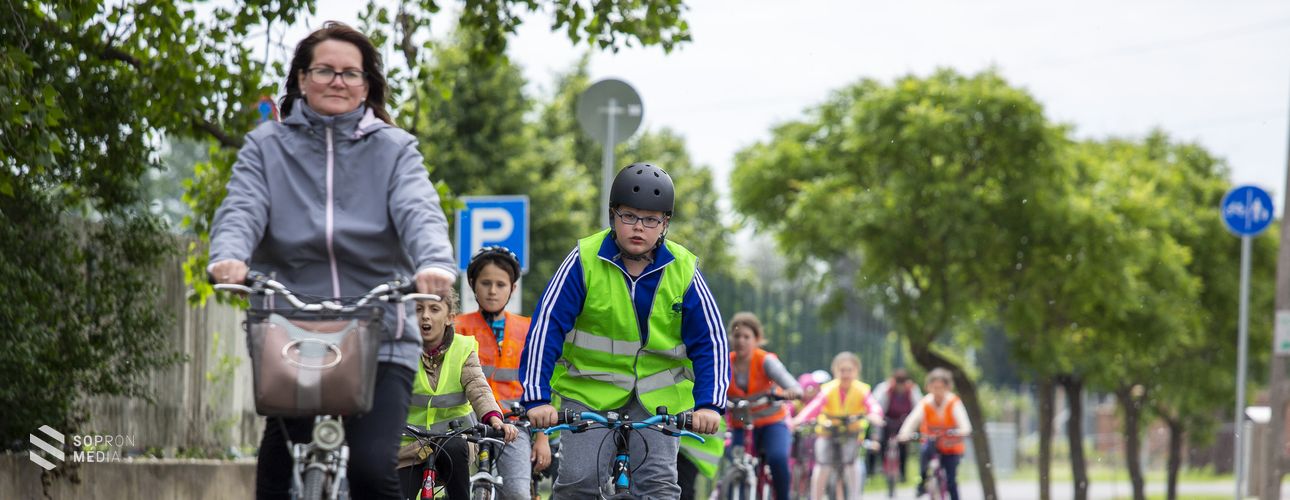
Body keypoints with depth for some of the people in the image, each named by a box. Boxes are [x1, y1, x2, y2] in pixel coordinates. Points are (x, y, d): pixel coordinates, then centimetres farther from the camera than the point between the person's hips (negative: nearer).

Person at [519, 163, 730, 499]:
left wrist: (709, 405, -23)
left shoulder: (682, 271, -7)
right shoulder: (585, 260, -12)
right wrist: (537, 398, -27)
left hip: (656, 395, 2)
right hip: (590, 388, -1)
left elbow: (710, 341, -7)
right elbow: (546, 326, -16)